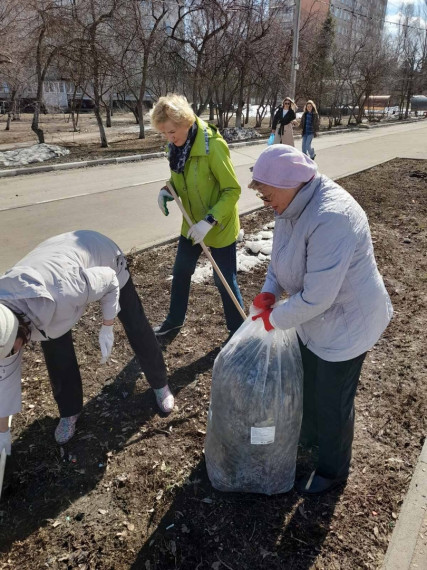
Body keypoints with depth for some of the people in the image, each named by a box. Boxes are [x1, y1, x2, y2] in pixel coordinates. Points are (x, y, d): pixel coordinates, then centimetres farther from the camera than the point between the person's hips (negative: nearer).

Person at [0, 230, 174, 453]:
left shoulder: (61, 295, -47)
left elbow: (109, 280, -27)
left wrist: (107, 329, -17)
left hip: (102, 254, -4)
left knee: (136, 326, 4)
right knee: (53, 347, -4)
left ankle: (160, 385, 29)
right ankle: (69, 411, 19)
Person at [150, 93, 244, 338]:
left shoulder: (213, 145, -25)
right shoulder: (177, 145, -3)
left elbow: (233, 190, -22)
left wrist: (209, 221, -31)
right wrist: (167, 191, -10)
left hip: (219, 227, -7)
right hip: (192, 224, 7)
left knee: (225, 281, 3)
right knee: (181, 272, 19)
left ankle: (238, 331, 25)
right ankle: (175, 318, 42)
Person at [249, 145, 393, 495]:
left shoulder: (331, 218, -36)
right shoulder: (294, 203, -6)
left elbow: (316, 297, -34)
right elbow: (282, 251, 10)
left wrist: (276, 318, -18)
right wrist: (270, 291, -7)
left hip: (345, 324, -9)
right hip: (313, 317, 9)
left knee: (333, 402, 11)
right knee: (309, 383, 27)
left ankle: (333, 471, 38)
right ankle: (310, 437, 56)